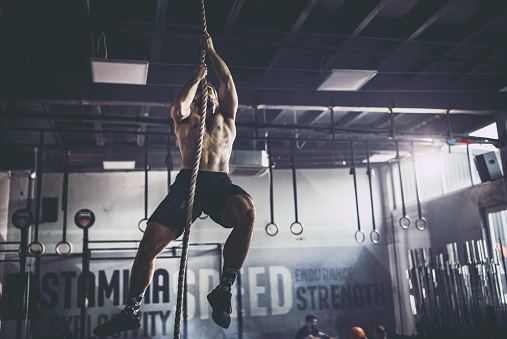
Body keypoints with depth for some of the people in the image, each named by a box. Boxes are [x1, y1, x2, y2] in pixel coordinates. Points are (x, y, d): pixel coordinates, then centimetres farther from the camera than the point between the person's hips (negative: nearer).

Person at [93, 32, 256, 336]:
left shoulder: (226, 118, 29)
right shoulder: (185, 119, 28)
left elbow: (228, 81, 23)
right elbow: (179, 104, 5)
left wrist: (211, 50, 33)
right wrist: (197, 77, 20)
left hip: (220, 184, 0)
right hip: (187, 182, 1)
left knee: (247, 211, -36)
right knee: (151, 242, -15)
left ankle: (224, 289, -26)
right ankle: (132, 310, 3)